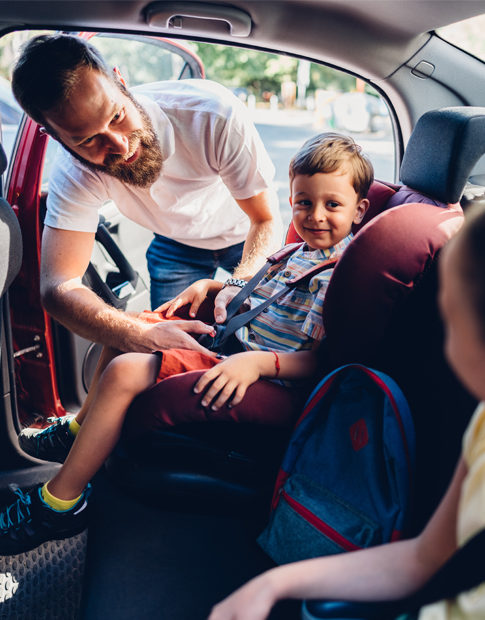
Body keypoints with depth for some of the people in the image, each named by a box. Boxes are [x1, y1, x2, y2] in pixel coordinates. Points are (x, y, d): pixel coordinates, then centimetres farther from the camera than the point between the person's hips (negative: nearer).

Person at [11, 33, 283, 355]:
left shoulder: (216, 114, -39)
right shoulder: (73, 172, -32)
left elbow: (266, 220, -30)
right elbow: (58, 285, -38)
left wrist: (240, 286, -52)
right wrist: (139, 335, -58)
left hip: (243, 234, 0)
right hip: (175, 244, 1)